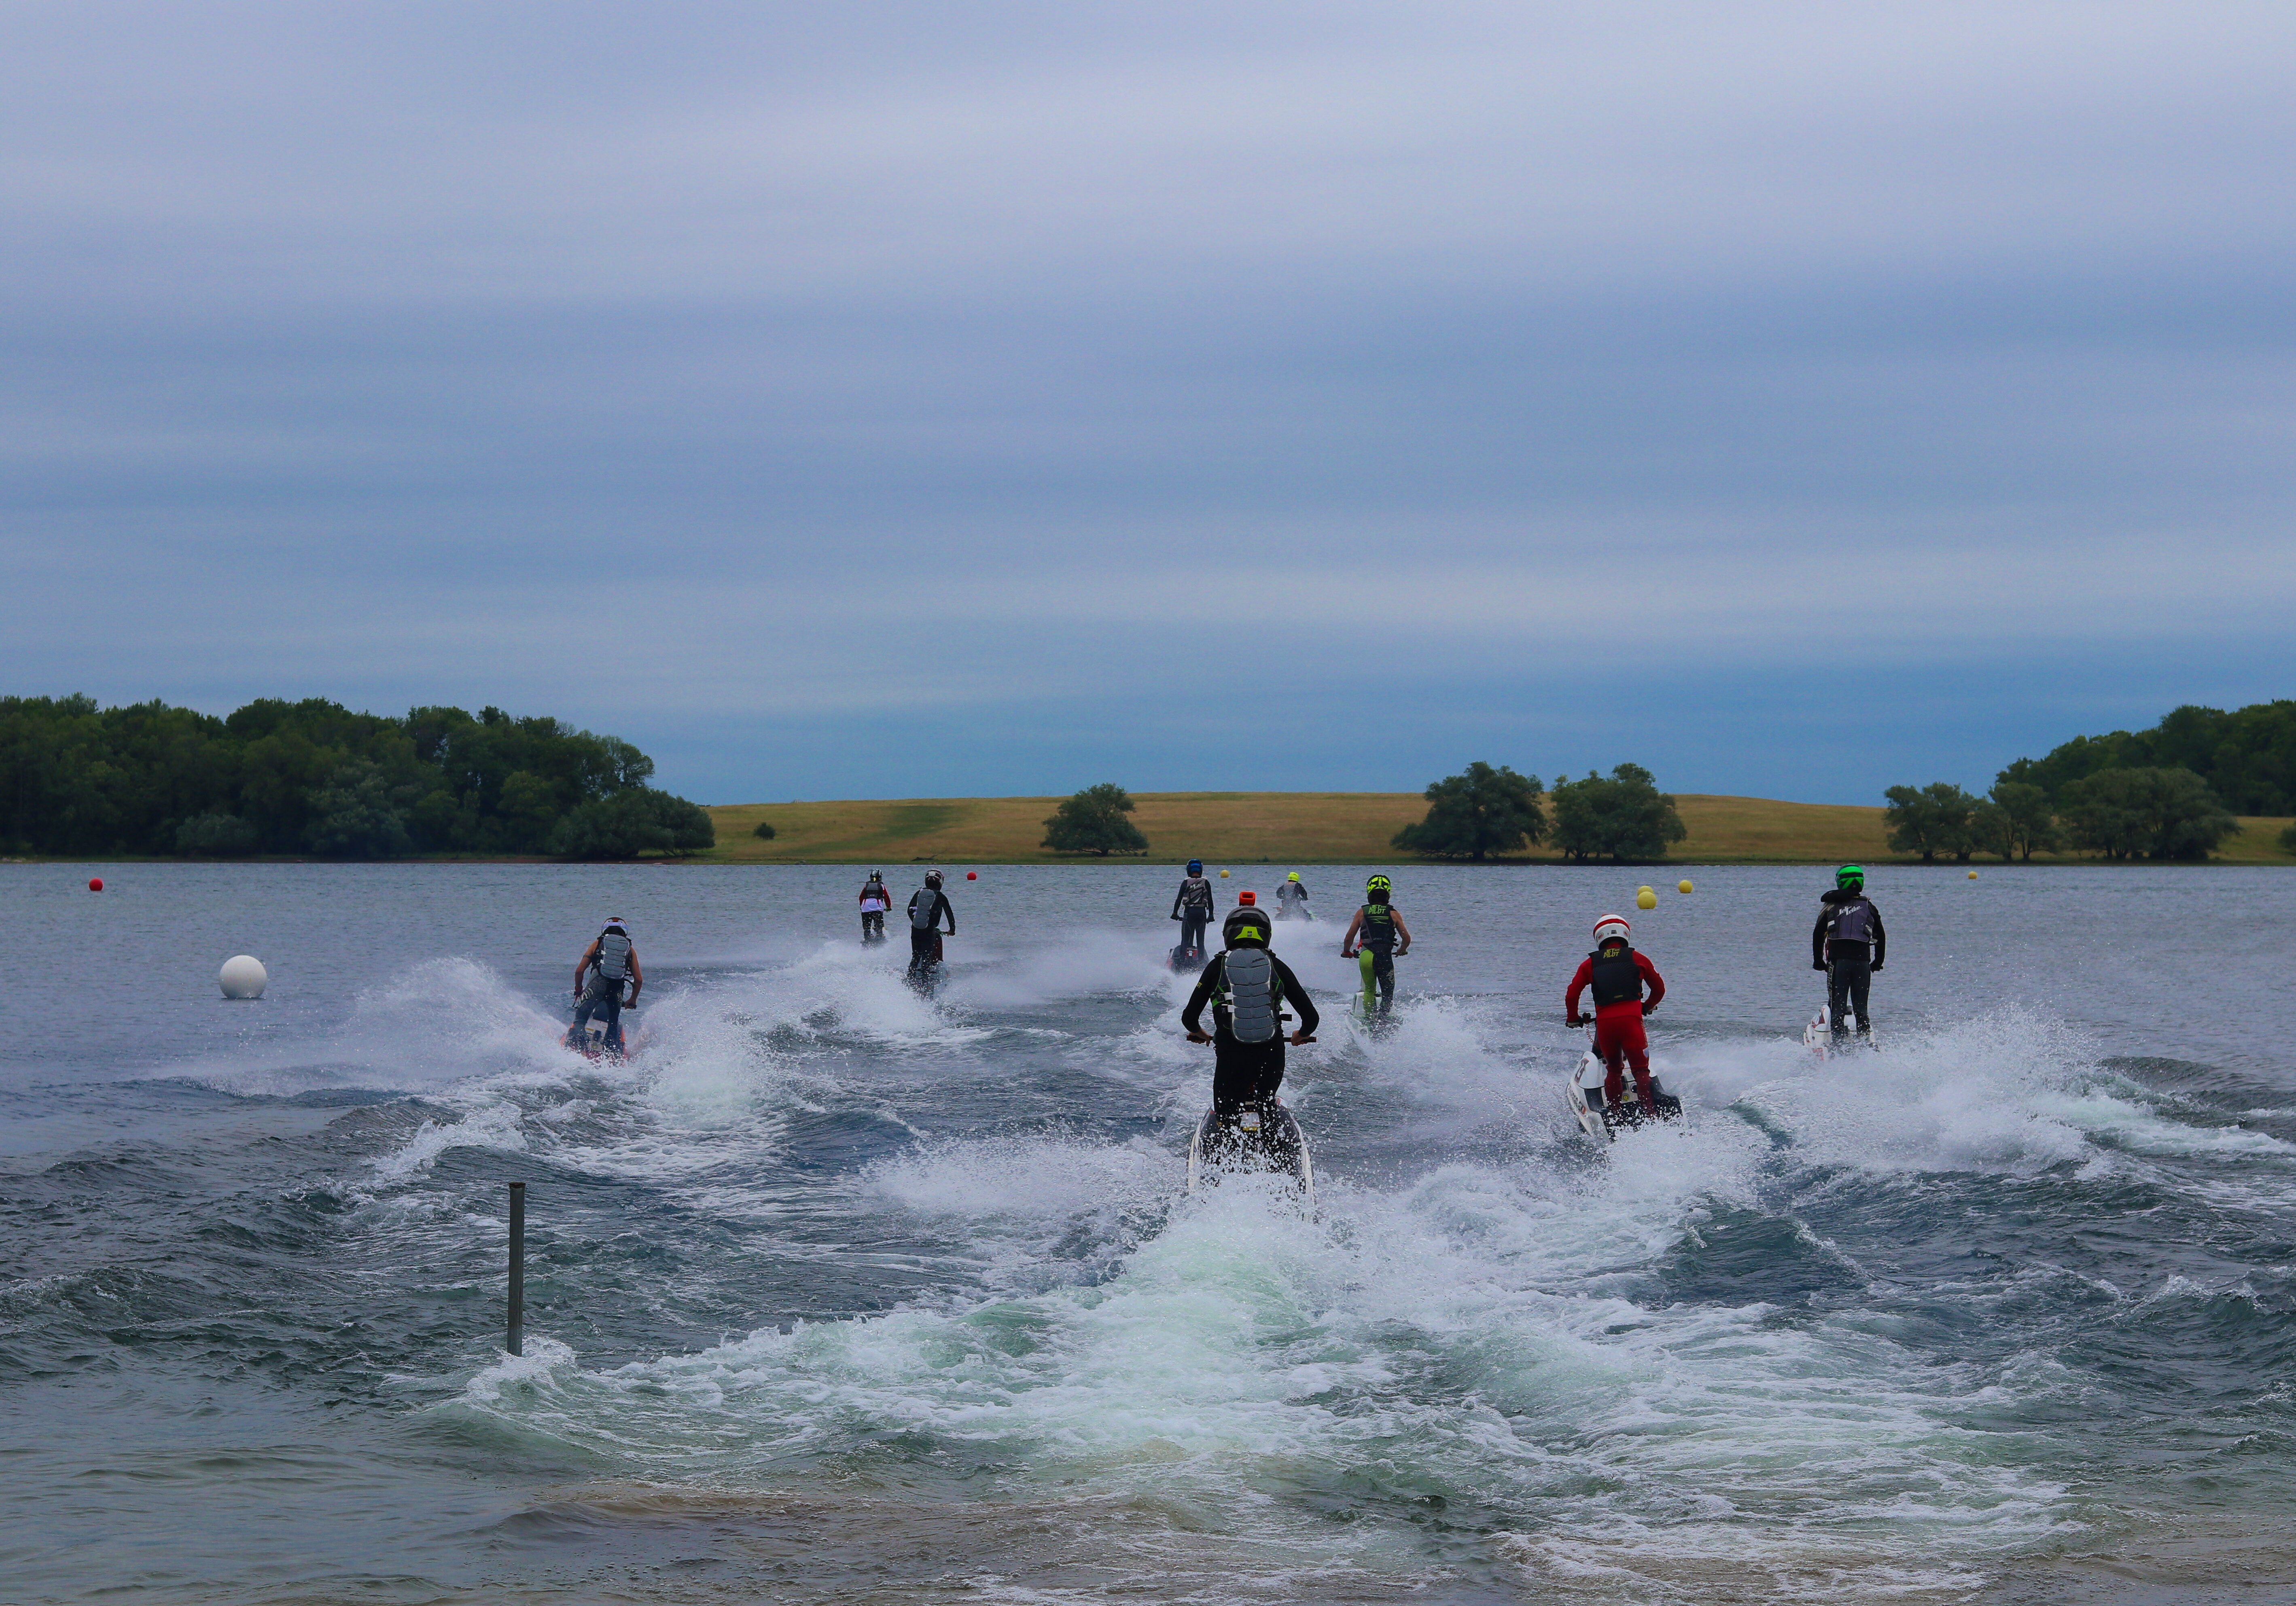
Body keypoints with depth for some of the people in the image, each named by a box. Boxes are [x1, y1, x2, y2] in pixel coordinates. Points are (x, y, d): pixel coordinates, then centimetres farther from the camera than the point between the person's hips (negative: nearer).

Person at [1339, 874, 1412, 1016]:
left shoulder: (1362, 912, 8)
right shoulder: (1393, 914, 7)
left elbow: (1349, 938, 7)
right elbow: (1407, 939, 8)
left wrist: (1347, 952, 28)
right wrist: (1402, 951, 30)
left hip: (1366, 956, 1)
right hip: (1385, 957, -1)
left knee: (1368, 990, 20)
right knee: (1388, 995, 4)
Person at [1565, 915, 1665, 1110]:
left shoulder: (1589, 964, 15)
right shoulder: (1638, 959, 14)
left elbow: (1572, 995, 10)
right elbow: (1659, 989, 23)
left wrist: (1573, 1019, 28)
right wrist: (1648, 1007, 42)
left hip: (1604, 1023, 2)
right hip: (1631, 1019, -2)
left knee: (1614, 1071, 19)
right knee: (1641, 1072, -2)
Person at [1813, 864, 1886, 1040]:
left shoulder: (1831, 906, 8)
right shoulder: (1869, 907, 11)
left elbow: (1818, 935, 8)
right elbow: (1881, 937, 15)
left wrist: (1818, 961, 18)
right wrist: (1878, 962, 24)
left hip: (1837, 961, -1)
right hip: (1863, 962, 1)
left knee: (1837, 1007, 1)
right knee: (1861, 1009, 7)